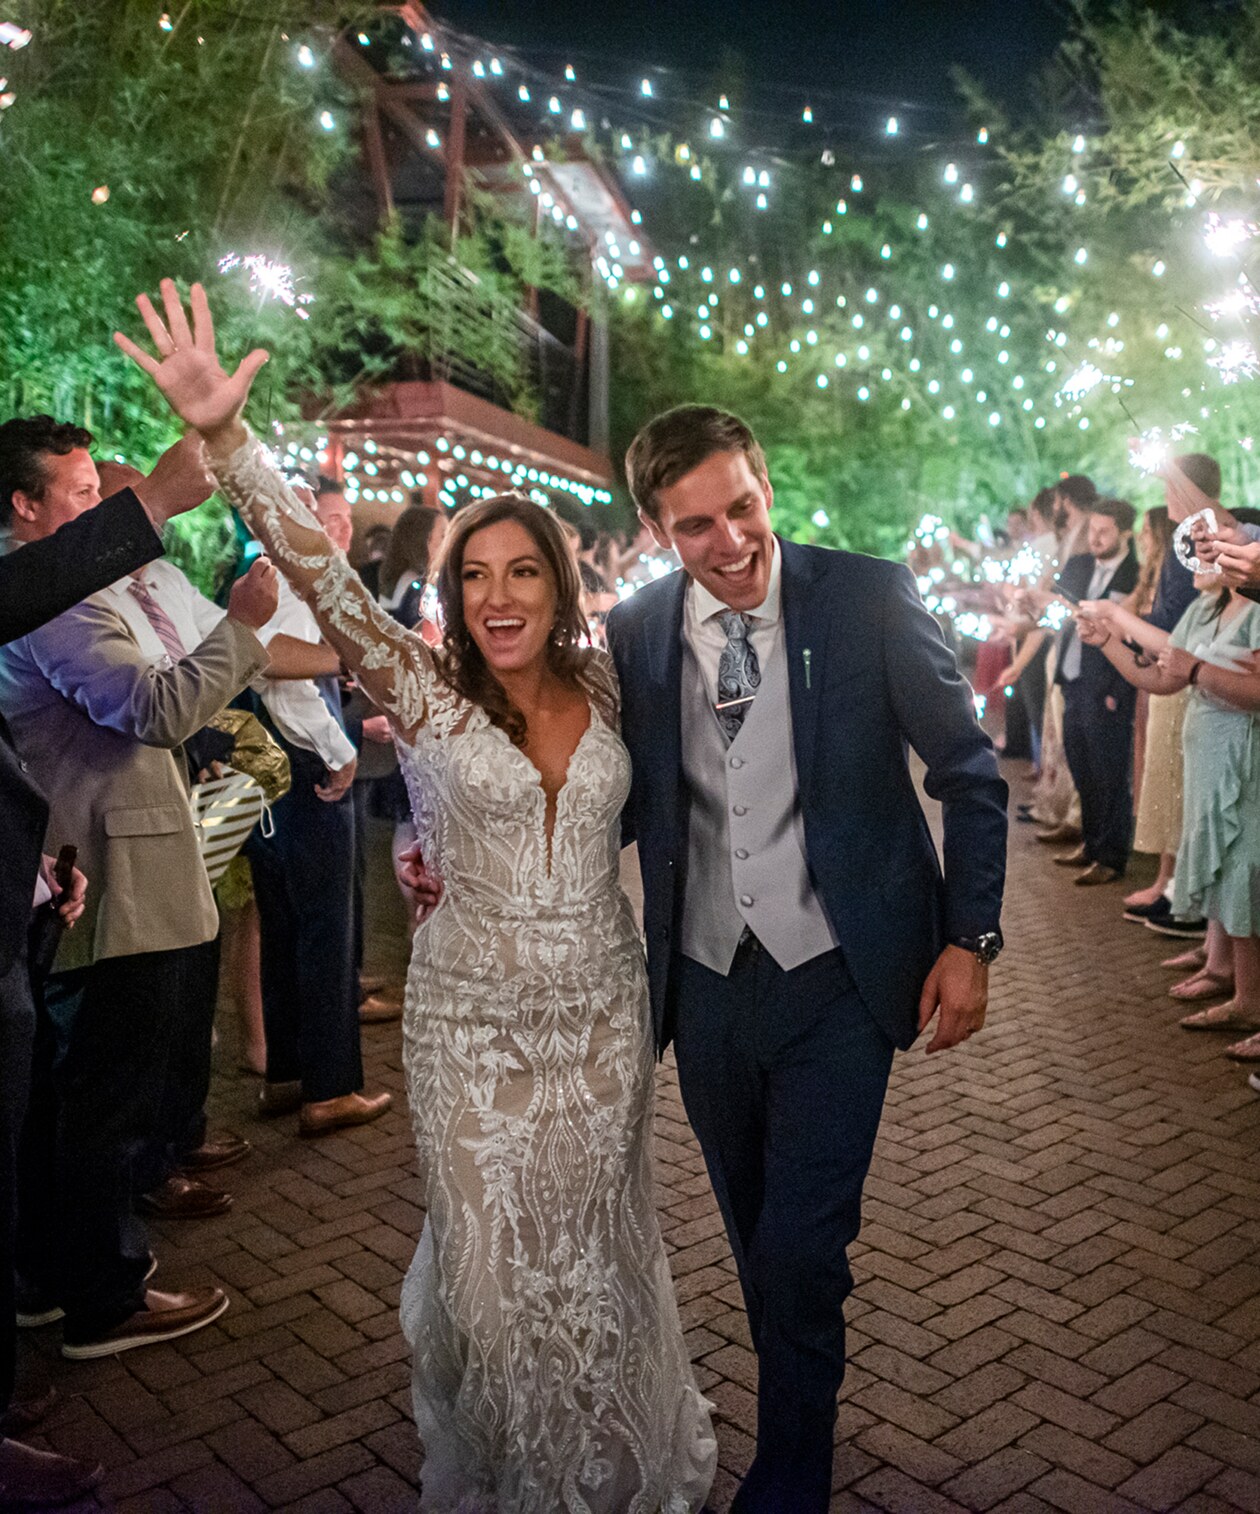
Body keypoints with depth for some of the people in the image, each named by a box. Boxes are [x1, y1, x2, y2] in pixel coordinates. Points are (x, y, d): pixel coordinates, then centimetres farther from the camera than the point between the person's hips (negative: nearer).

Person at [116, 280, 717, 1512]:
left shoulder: (605, 686, -1)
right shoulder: (429, 699, -10)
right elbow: (325, 584, -24)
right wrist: (225, 440, -35)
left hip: (601, 1006, 3)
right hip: (475, 1018, -2)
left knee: (597, 1243, 18)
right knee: (496, 1253, 10)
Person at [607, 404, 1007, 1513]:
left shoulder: (869, 599, -10)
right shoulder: (635, 632, -1)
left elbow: (969, 774, -3)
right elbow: (623, 802, 6)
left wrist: (969, 936, -6)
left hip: (837, 981, -3)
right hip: (706, 985, 4)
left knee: (801, 1251, 0)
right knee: (759, 1244, 20)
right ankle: (800, 1406, 47)